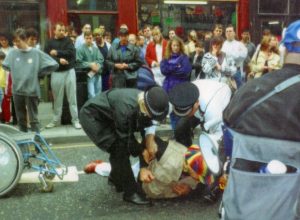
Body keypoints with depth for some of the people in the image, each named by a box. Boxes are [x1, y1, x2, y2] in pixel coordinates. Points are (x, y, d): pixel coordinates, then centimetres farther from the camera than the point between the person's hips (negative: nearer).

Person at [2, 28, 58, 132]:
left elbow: (54, 65, -7)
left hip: (31, 90, -3)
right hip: (17, 90, 3)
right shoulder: (13, 53, 0)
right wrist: (15, 72, 7)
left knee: (33, 118, 3)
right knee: (21, 118, 14)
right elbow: (5, 65, 18)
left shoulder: (36, 53, -8)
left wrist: (38, 73, -3)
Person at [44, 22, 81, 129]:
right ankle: (55, 120, 18)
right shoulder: (50, 43, 4)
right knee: (57, 98, 6)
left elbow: (71, 52, -10)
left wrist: (57, 53, -11)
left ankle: (75, 120, 8)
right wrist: (58, 60, -20)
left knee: (72, 97, 1)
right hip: (56, 73, 0)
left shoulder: (68, 40, 6)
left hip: (69, 71, 0)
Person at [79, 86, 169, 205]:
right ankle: (130, 192, -7)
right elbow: (126, 137, -26)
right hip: (91, 116, -8)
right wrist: (142, 151, -14)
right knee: (120, 148, -16)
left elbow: (147, 123, -2)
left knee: (123, 146, 8)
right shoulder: (126, 107, -39)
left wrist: (150, 140, -19)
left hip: (106, 116, 8)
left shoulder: (147, 102, -16)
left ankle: (116, 178, 33)